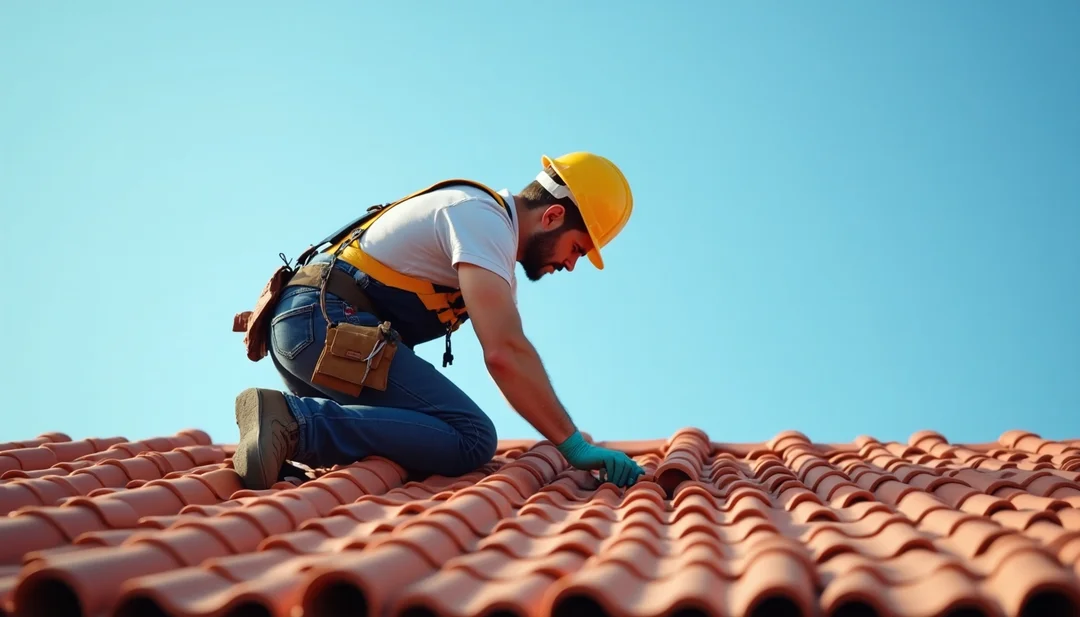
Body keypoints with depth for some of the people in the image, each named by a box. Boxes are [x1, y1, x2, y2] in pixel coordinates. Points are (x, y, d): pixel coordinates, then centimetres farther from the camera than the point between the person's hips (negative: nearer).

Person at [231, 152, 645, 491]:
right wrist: (576, 447, -18)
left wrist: (569, 441, 12)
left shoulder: (496, 236, 20)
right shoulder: (483, 217, -11)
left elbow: (511, 351, 20)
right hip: (328, 321, -11)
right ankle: (294, 421, -24)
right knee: (471, 439, -18)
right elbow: (504, 354, -22)